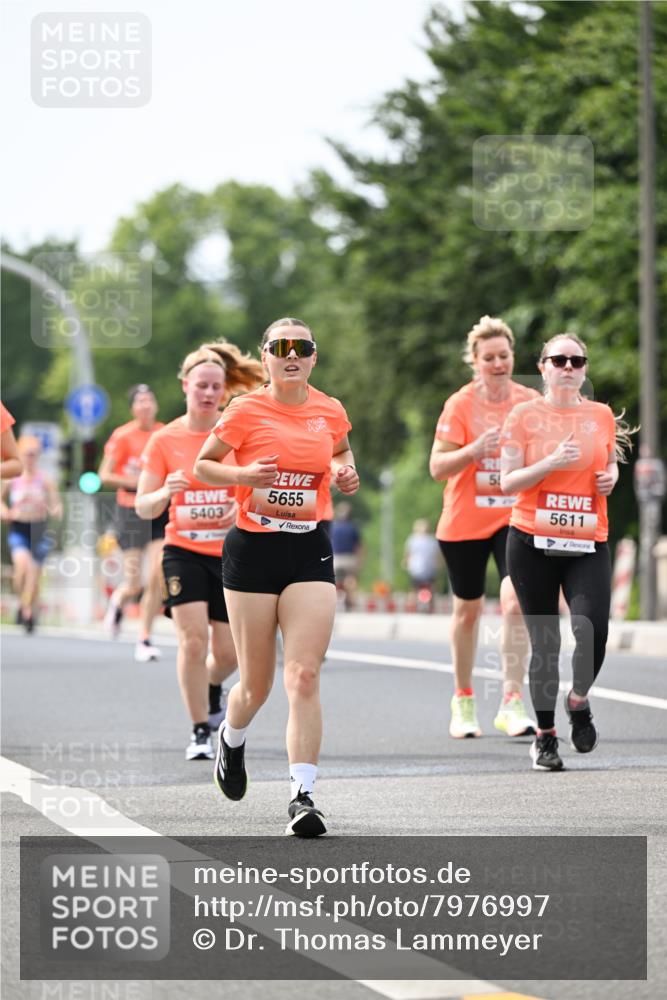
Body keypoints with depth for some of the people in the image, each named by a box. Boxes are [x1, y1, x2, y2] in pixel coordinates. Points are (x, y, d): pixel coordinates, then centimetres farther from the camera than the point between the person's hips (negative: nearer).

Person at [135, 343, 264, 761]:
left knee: (229, 652, 4)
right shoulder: (165, 440, -1)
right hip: (184, 552, -1)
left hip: (232, 554, 1)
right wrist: (165, 493, -22)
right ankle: (201, 733, -5)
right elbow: (144, 507, 0)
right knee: (194, 639, -17)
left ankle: (213, 687, 41)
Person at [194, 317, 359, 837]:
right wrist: (244, 474, -16)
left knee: (304, 676, -13)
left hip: (310, 550, 2)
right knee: (257, 684, 6)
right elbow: (203, 465, 3)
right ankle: (232, 740, 42)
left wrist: (346, 473, 4)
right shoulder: (246, 411, -6)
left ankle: (302, 796, -15)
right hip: (253, 549, -2)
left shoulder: (330, 411, 5)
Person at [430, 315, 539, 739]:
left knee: (515, 599, -19)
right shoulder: (460, 404, -7)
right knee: (468, 609, 11)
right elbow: (438, 467, -11)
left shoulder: (530, 401, 0)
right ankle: (463, 700, 29)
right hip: (465, 522, 0)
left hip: (514, 518, 0)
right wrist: (474, 450, -27)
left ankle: (513, 701, -18)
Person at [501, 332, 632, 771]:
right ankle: (545, 736, 16)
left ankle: (579, 699, 13)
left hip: (588, 543, 1)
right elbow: (507, 482, -3)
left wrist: (611, 476, 3)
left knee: (593, 631, -17)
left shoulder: (602, 416, 9)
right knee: (544, 640, 2)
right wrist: (552, 463, -17)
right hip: (532, 543, -1)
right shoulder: (526, 415, 1)